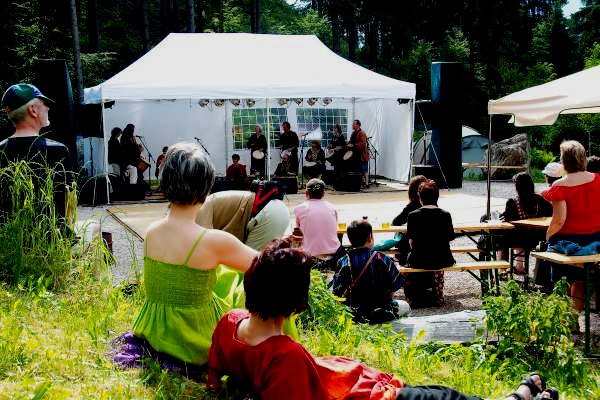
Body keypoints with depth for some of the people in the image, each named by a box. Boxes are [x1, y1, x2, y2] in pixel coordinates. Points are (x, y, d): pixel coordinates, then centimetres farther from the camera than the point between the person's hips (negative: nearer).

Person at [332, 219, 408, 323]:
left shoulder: (343, 263, -12)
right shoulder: (383, 259, -13)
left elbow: (337, 293, -11)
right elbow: (393, 288, -8)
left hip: (354, 316, 1)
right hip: (381, 314, -1)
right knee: (405, 306, 23)